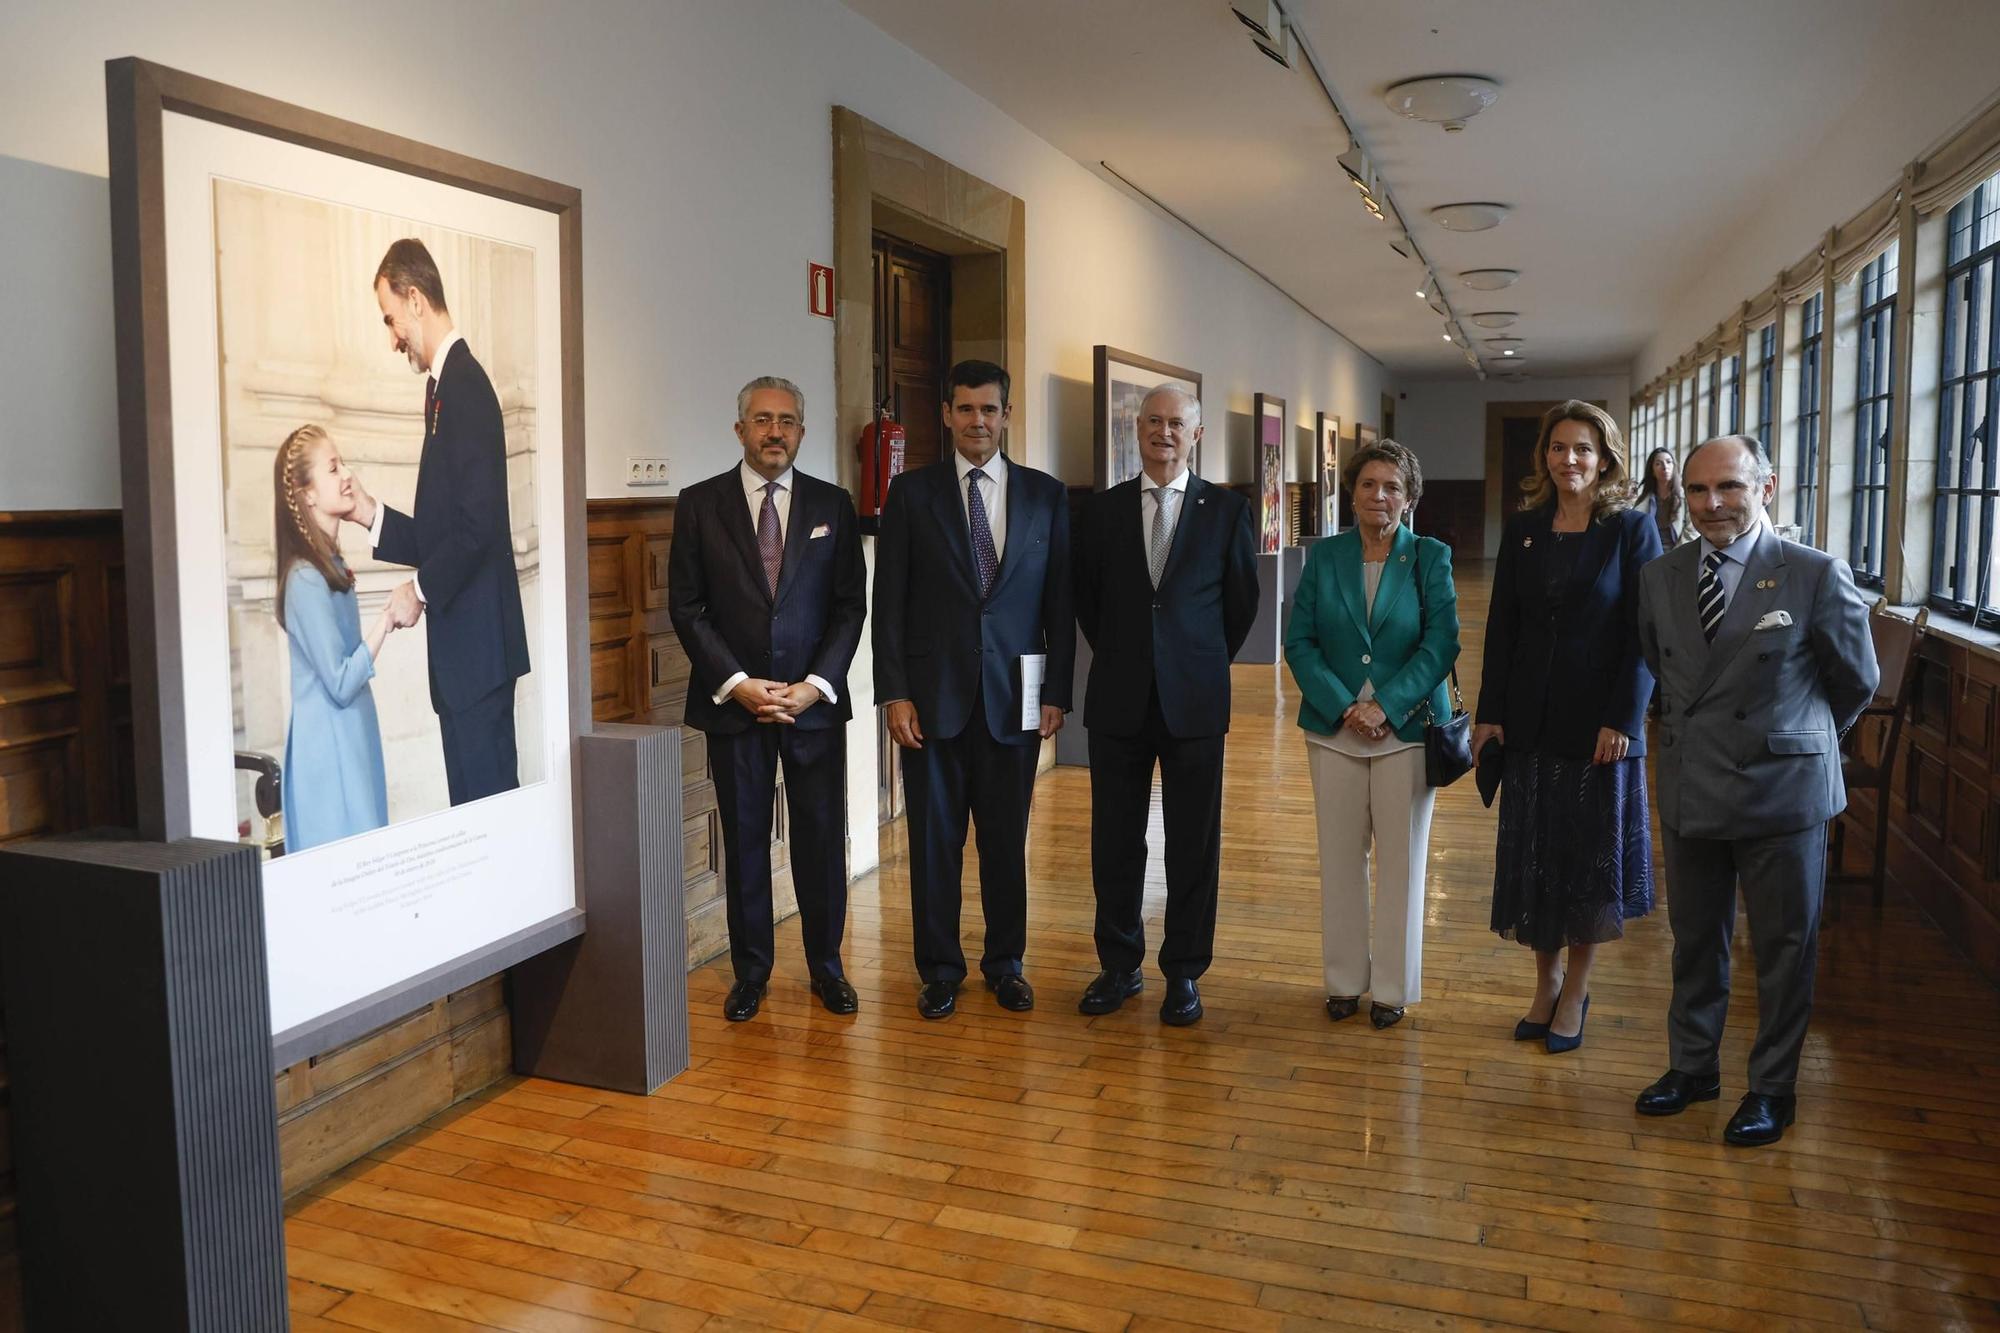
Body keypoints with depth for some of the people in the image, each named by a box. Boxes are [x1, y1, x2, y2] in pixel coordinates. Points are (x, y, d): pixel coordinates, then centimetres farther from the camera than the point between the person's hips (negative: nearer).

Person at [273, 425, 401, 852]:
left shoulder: (329, 566, 9)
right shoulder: (306, 580, -19)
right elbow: (341, 683, -20)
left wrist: (384, 622, 7)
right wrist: (387, 619, -17)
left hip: (349, 741, 9)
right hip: (329, 749, -9)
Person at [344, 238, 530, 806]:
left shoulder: (465, 385, -12)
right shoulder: (446, 385, 17)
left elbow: (477, 524, -21)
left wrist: (421, 588, -12)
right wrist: (372, 515, 15)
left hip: (478, 645, -10)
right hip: (464, 650, 10)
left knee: (486, 794, -5)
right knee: (471, 797, 12)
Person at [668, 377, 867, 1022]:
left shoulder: (832, 505, 6)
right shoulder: (700, 504, 3)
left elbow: (850, 605, 3)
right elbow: (686, 607, 0)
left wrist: (816, 685, -8)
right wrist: (737, 683, -10)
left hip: (815, 699, 1)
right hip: (732, 699, 0)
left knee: (822, 837, 5)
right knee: (744, 840, 7)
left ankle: (826, 966, 20)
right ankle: (750, 971, 19)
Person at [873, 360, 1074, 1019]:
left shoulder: (1045, 494, 6)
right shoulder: (911, 493, 3)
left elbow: (1059, 601, 6)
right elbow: (889, 602, 1)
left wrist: (1057, 691, 0)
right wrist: (894, 693, -6)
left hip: (1014, 697, 1)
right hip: (934, 694, -1)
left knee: (1007, 840, 9)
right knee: (934, 840, 6)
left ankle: (1005, 963, 26)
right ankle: (939, 970, 21)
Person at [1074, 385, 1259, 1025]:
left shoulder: (1227, 509, 1)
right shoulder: (1104, 509, 5)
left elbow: (1242, 601, 8)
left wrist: (1204, 664, 10)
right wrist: (1121, 660, 10)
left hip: (1194, 701, -1)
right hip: (1119, 701, 2)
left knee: (1194, 846, 5)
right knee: (1115, 842, 8)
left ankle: (1183, 973, 19)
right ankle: (1119, 965, 23)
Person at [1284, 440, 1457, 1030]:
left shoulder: (1430, 558, 0)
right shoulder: (1324, 557, 5)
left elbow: (1441, 644, -7)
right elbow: (1299, 641, 0)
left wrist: (1385, 706, -16)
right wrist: (1344, 707, -11)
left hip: (1406, 727, -1)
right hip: (1333, 727, 2)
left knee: (1401, 860, 4)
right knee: (1340, 856, 7)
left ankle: (1391, 987, 16)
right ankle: (1344, 980, 20)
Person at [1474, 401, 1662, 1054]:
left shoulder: (1632, 529, -5)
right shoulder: (1521, 529, 5)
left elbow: (1644, 634, -8)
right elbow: (1501, 628, 5)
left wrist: (1623, 720, -14)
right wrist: (1490, 713, 1)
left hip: (1600, 722, -3)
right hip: (1531, 722, 3)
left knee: (1592, 854, 7)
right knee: (1533, 852, 9)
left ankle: (1576, 990, 21)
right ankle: (1546, 981, 25)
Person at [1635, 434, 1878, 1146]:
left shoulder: (1818, 575, -11)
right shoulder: (1660, 577, 1)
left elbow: (1857, 683, 2)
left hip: (1782, 792, -4)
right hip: (1688, 789, 4)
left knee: (1784, 948, 10)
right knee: (1694, 940, 17)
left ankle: (1773, 1088, 26)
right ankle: (1693, 1065, 34)